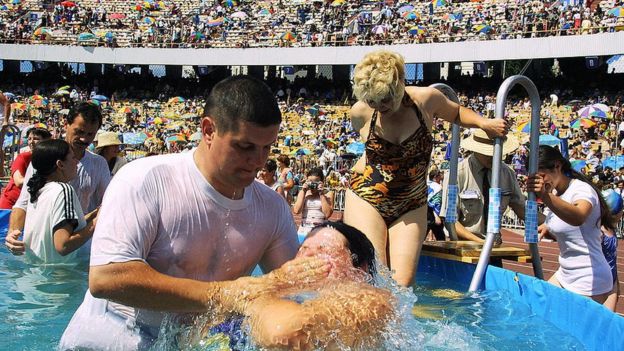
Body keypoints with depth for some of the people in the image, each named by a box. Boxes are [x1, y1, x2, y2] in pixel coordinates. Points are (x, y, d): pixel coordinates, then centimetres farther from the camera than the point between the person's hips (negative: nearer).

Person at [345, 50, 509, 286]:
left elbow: (456, 113, 13)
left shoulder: (426, 99, -8)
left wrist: (483, 123, -1)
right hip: (366, 199, -1)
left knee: (402, 283, -5)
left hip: (412, 207, 1)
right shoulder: (360, 112, -8)